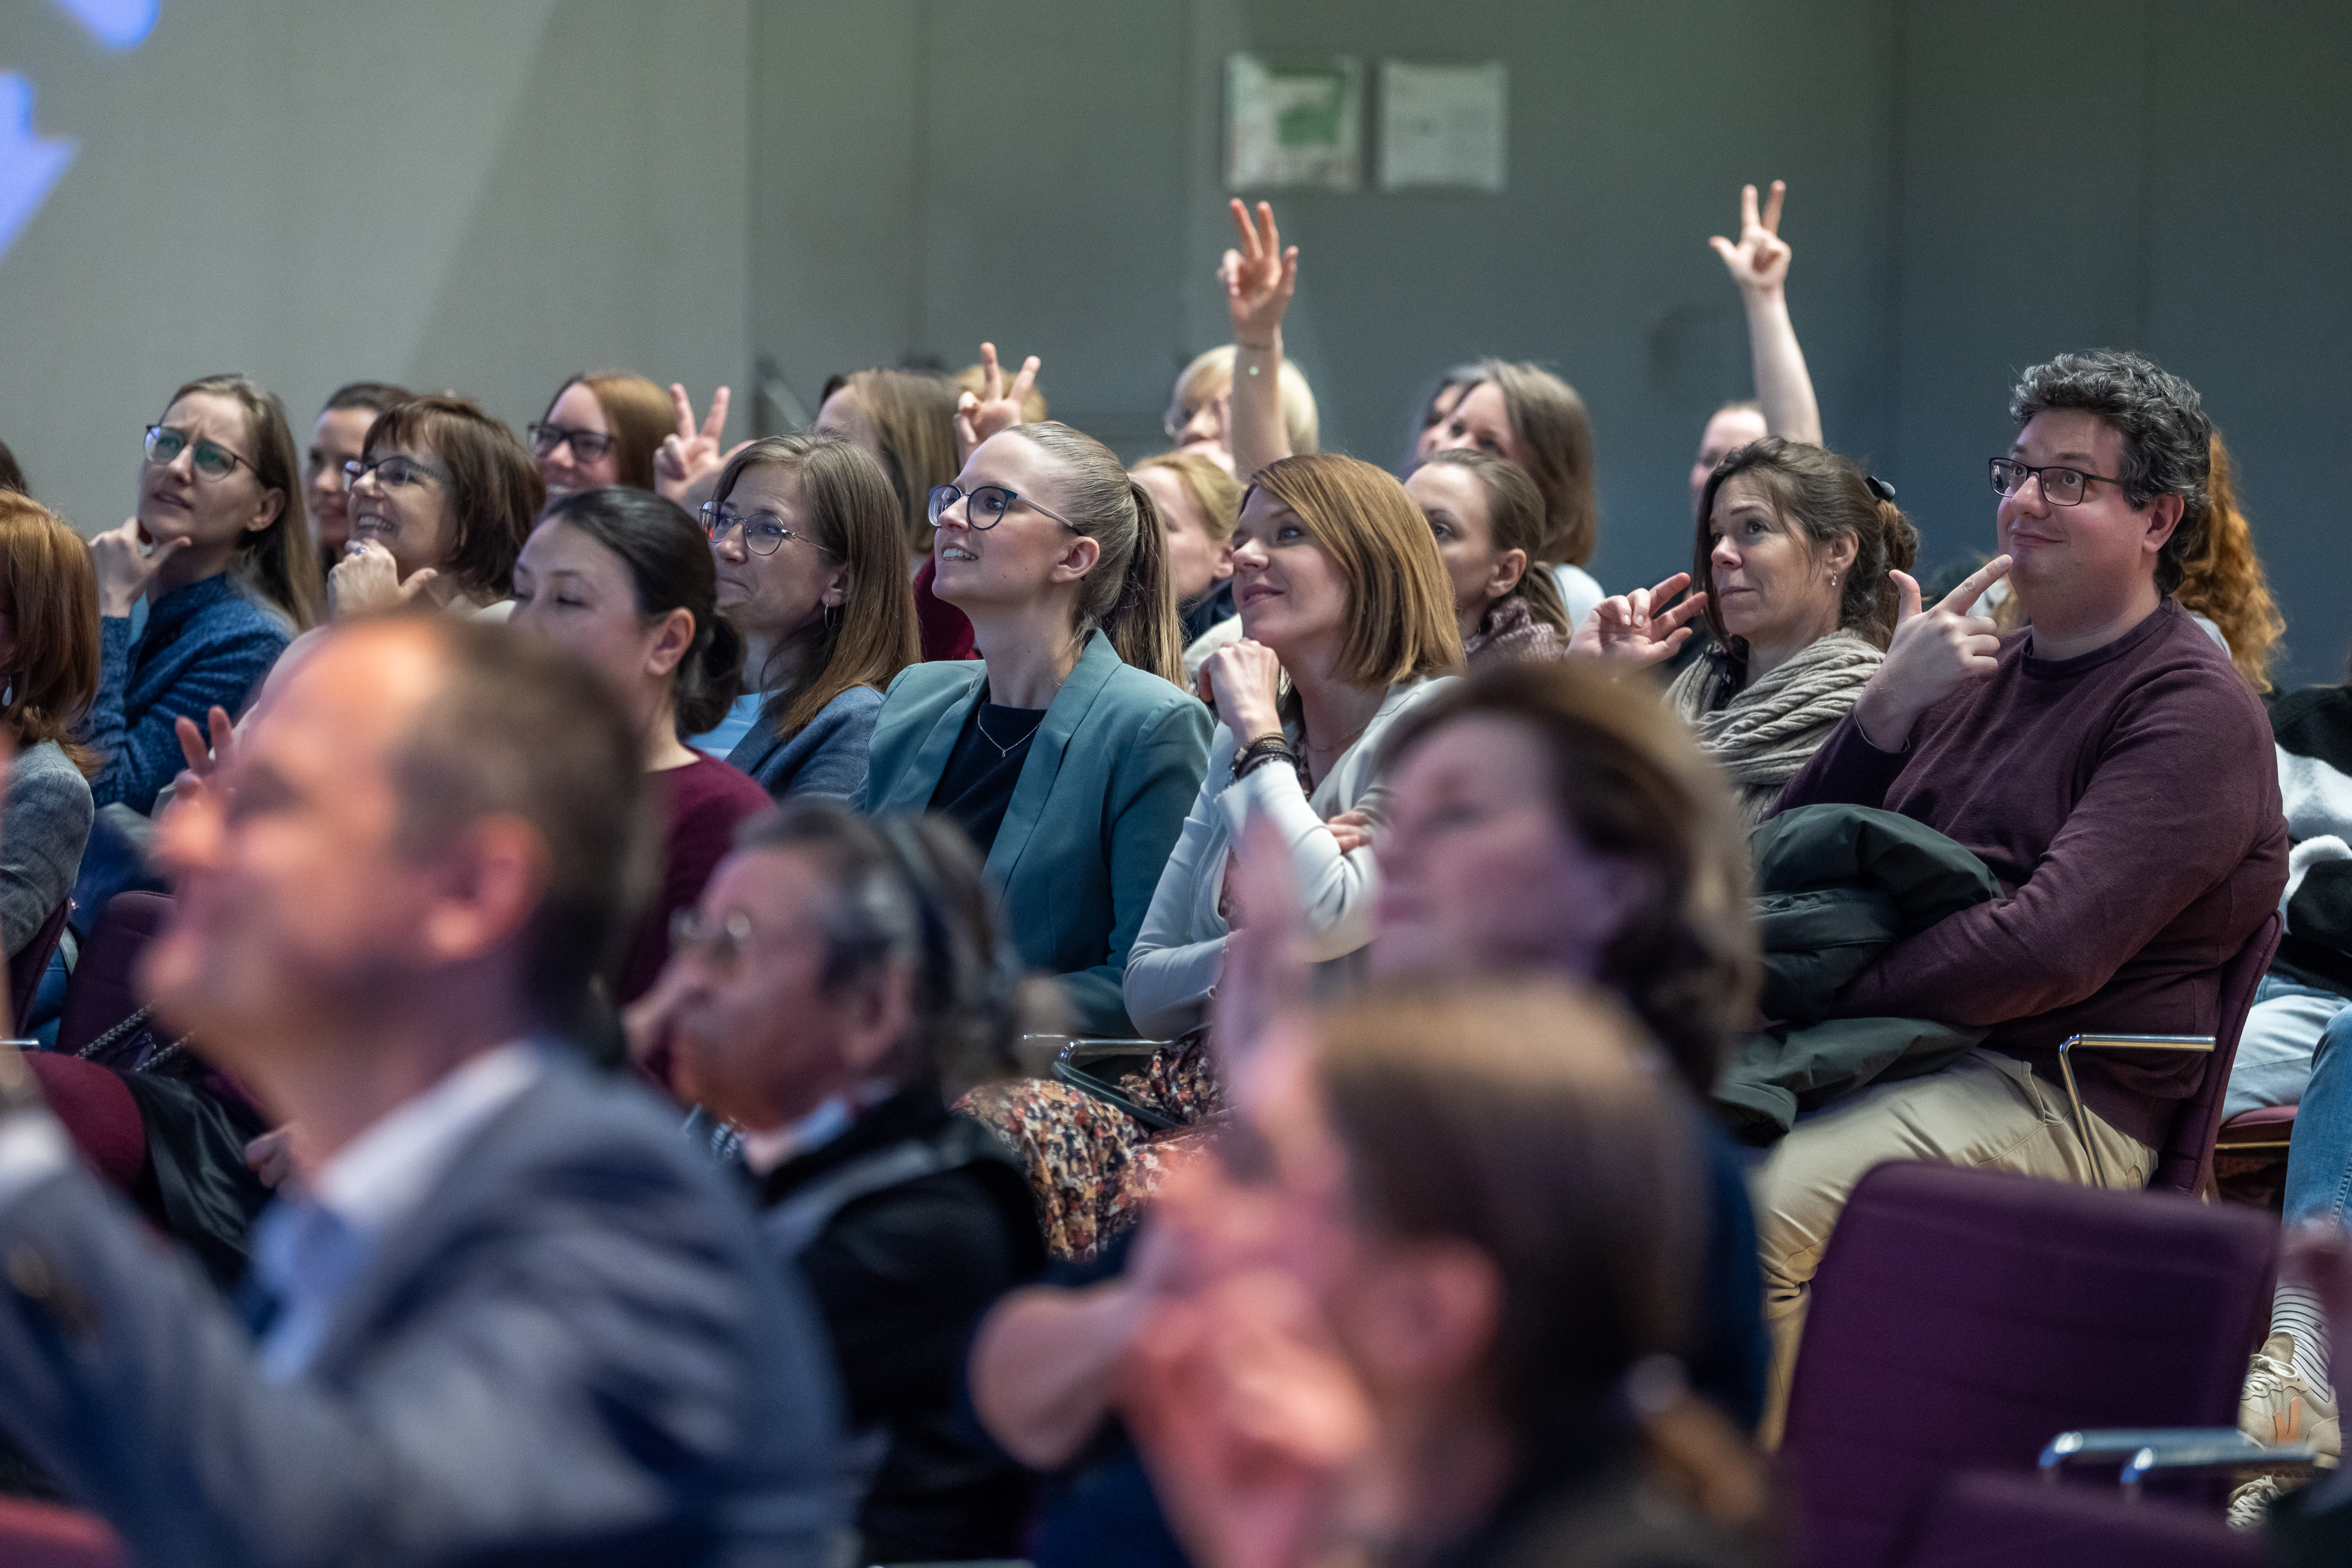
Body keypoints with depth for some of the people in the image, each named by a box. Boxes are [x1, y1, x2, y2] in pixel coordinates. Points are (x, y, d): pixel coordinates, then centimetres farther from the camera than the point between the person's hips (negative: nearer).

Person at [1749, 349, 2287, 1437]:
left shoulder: (2194, 711, -4)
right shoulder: (1975, 672, 20)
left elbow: (2048, 951, -17)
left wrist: (1829, 994, -13)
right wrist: (1882, 712, -2)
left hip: (2059, 1100, -7)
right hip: (1882, 1054, 7)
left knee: (1749, 1205, -32)